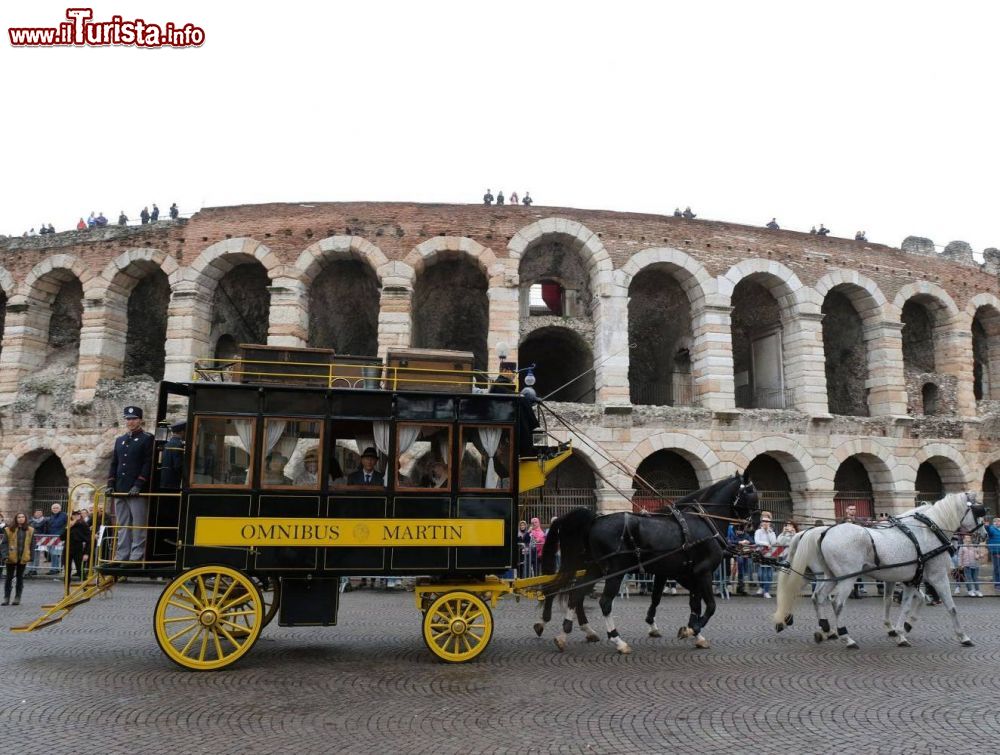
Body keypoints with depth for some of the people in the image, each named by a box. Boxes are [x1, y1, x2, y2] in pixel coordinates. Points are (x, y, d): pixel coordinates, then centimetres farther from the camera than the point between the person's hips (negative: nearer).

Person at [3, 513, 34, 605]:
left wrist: (31, 557, 1)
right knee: (9, 577, 7)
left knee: (20, 578, 8)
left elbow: (31, 545, 6)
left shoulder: (30, 530, 4)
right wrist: (5, 555, -14)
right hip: (11, 558, -1)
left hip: (23, 558, 1)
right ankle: (6, 598, 15)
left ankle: (17, 598, 16)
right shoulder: (9, 529, -2)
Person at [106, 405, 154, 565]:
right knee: (122, 525, 9)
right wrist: (110, 485, 7)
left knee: (138, 525, -5)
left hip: (137, 491, -6)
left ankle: (137, 556, -3)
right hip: (120, 491, 7)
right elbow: (114, 464, 19)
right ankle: (122, 557, 14)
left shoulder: (147, 439, -1)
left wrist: (138, 486, -16)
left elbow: (148, 464, -9)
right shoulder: (119, 440, 18)